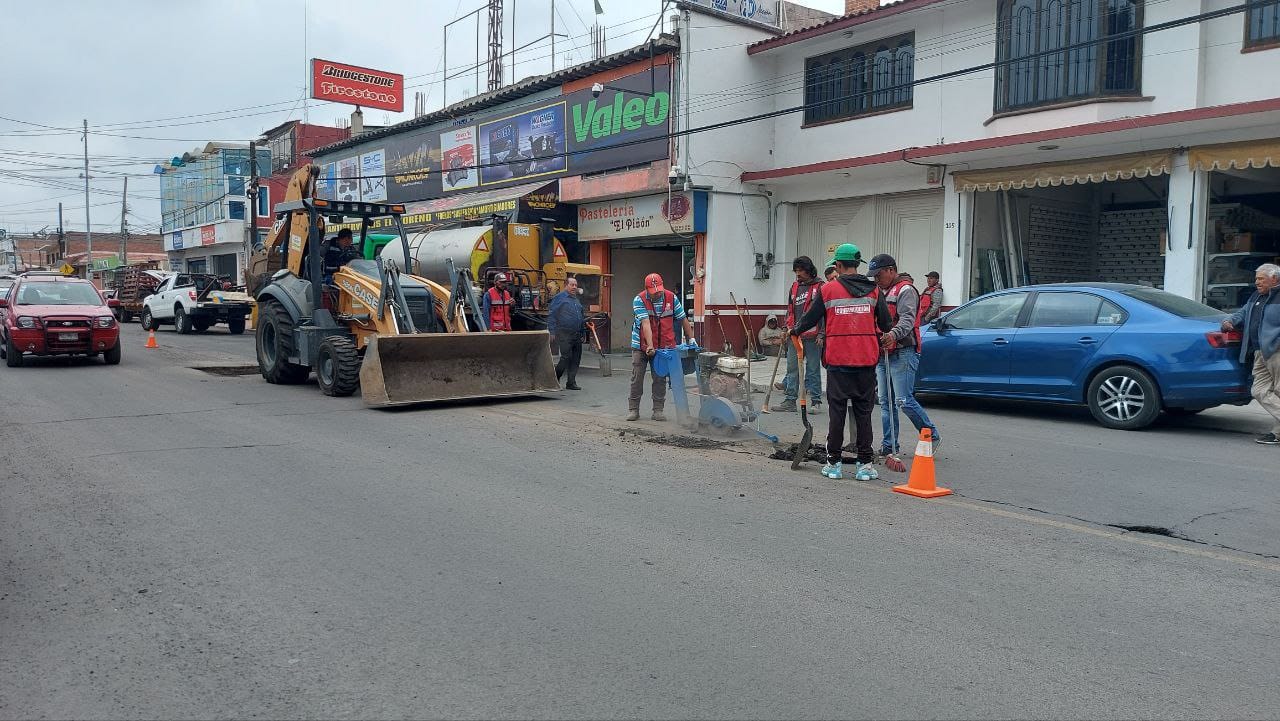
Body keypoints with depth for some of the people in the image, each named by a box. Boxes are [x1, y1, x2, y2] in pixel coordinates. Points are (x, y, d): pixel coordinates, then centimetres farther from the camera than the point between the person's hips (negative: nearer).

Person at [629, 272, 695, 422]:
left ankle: (658, 411, 12)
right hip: (641, 346, -2)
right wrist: (650, 346, -31)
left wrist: (691, 339, 3)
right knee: (637, 378, 3)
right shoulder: (639, 300, -13)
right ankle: (634, 409, 11)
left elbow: (683, 319, 4)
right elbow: (645, 323, -24)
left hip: (663, 346, 2)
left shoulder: (671, 298, -4)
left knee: (660, 379, 5)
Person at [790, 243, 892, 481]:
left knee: (837, 410, 5)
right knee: (863, 411, 7)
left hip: (838, 360, -2)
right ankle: (866, 464, 8)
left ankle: (833, 463, 8)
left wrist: (794, 331, 25)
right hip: (866, 360, 2)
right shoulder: (873, 290, 3)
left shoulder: (828, 289, -2)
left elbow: (810, 318, 5)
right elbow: (886, 323, 6)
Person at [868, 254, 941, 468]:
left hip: (903, 353, -9)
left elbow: (907, 319, -24)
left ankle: (932, 436, 6)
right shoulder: (881, 292, 22)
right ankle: (889, 447, 14)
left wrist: (893, 334, -41)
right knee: (886, 403, 9)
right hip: (883, 354, 9)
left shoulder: (905, 290, -7)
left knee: (904, 401, -12)